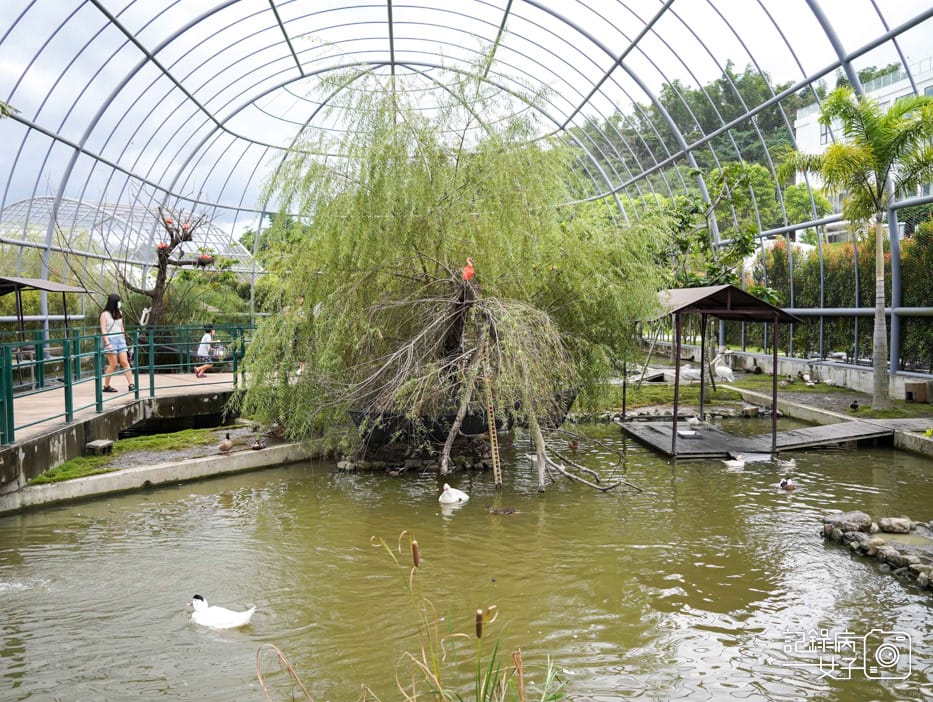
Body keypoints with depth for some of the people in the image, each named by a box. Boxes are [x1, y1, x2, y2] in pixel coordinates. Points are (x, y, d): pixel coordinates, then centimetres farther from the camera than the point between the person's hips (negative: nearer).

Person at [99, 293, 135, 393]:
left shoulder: (119, 313, 14)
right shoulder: (105, 314, -3)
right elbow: (103, 330, -8)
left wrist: (124, 341, 19)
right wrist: (107, 343, -17)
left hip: (120, 339, 5)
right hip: (110, 340, -5)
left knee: (125, 362, -3)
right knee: (113, 364, -4)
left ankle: (131, 384, -8)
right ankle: (106, 386, 8)